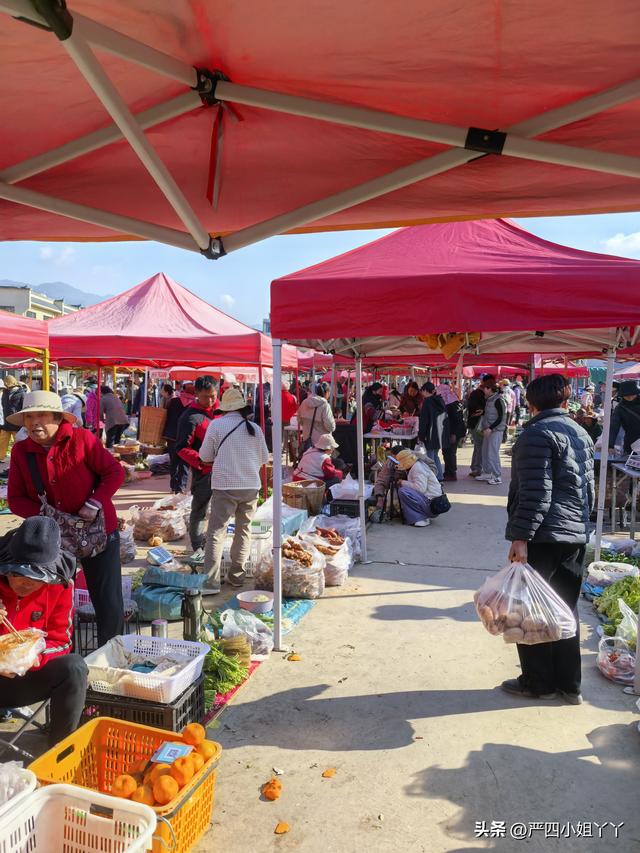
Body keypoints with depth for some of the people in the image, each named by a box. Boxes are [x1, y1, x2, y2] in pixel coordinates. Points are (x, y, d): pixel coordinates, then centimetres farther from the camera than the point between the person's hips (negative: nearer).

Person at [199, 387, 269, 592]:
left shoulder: (216, 425, -4)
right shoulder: (255, 428, 4)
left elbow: (205, 456, 2)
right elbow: (264, 458, 13)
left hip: (225, 485, -3)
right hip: (251, 486, 4)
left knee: (216, 532, -2)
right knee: (244, 530, 15)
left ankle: (211, 582, -7)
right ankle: (237, 576, 21)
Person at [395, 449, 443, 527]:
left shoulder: (418, 467, -14)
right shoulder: (415, 466, 17)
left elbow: (420, 488, -25)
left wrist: (403, 482, -14)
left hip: (431, 503, -11)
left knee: (402, 491, -22)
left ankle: (421, 519, -17)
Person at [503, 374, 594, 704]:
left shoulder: (538, 433, -13)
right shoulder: (581, 434, 13)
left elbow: (535, 492, -20)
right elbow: (589, 488, 19)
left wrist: (521, 536, -20)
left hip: (543, 537, -8)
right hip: (575, 535, 8)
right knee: (566, 609, 15)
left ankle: (537, 683, 16)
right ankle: (569, 684, 24)